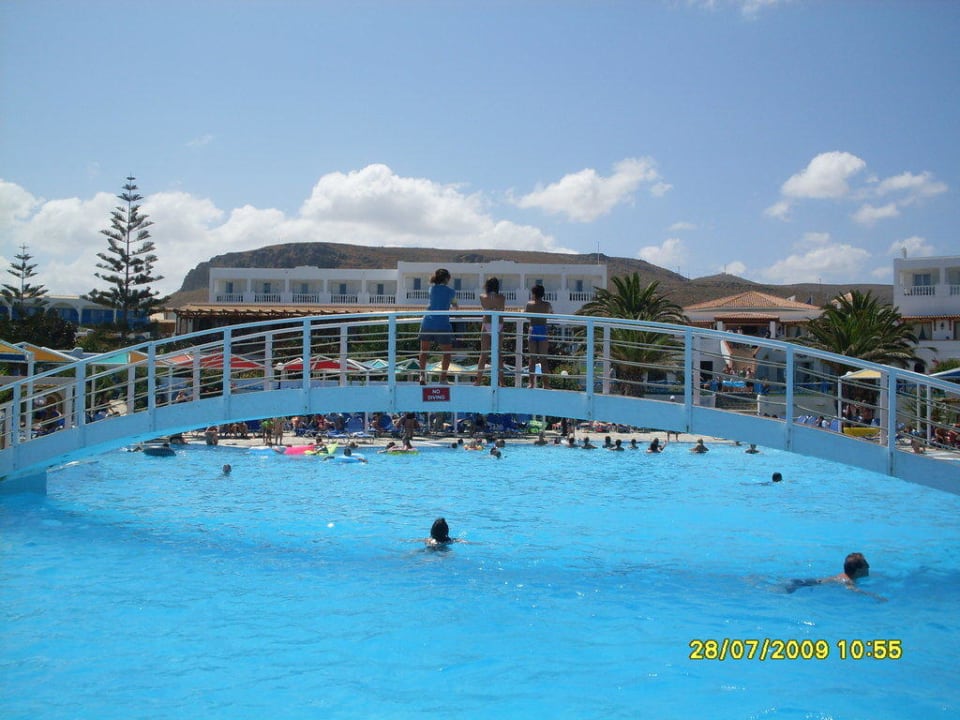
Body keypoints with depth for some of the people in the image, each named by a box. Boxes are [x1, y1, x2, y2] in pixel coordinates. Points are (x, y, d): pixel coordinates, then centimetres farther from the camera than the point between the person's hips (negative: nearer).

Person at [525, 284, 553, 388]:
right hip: (543, 331, 0)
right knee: (543, 359, 4)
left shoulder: (529, 304, -1)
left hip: (533, 331, 0)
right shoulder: (547, 305, 1)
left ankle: (532, 383, 3)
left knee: (532, 359, 6)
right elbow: (551, 313, 19)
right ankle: (545, 383, 2)